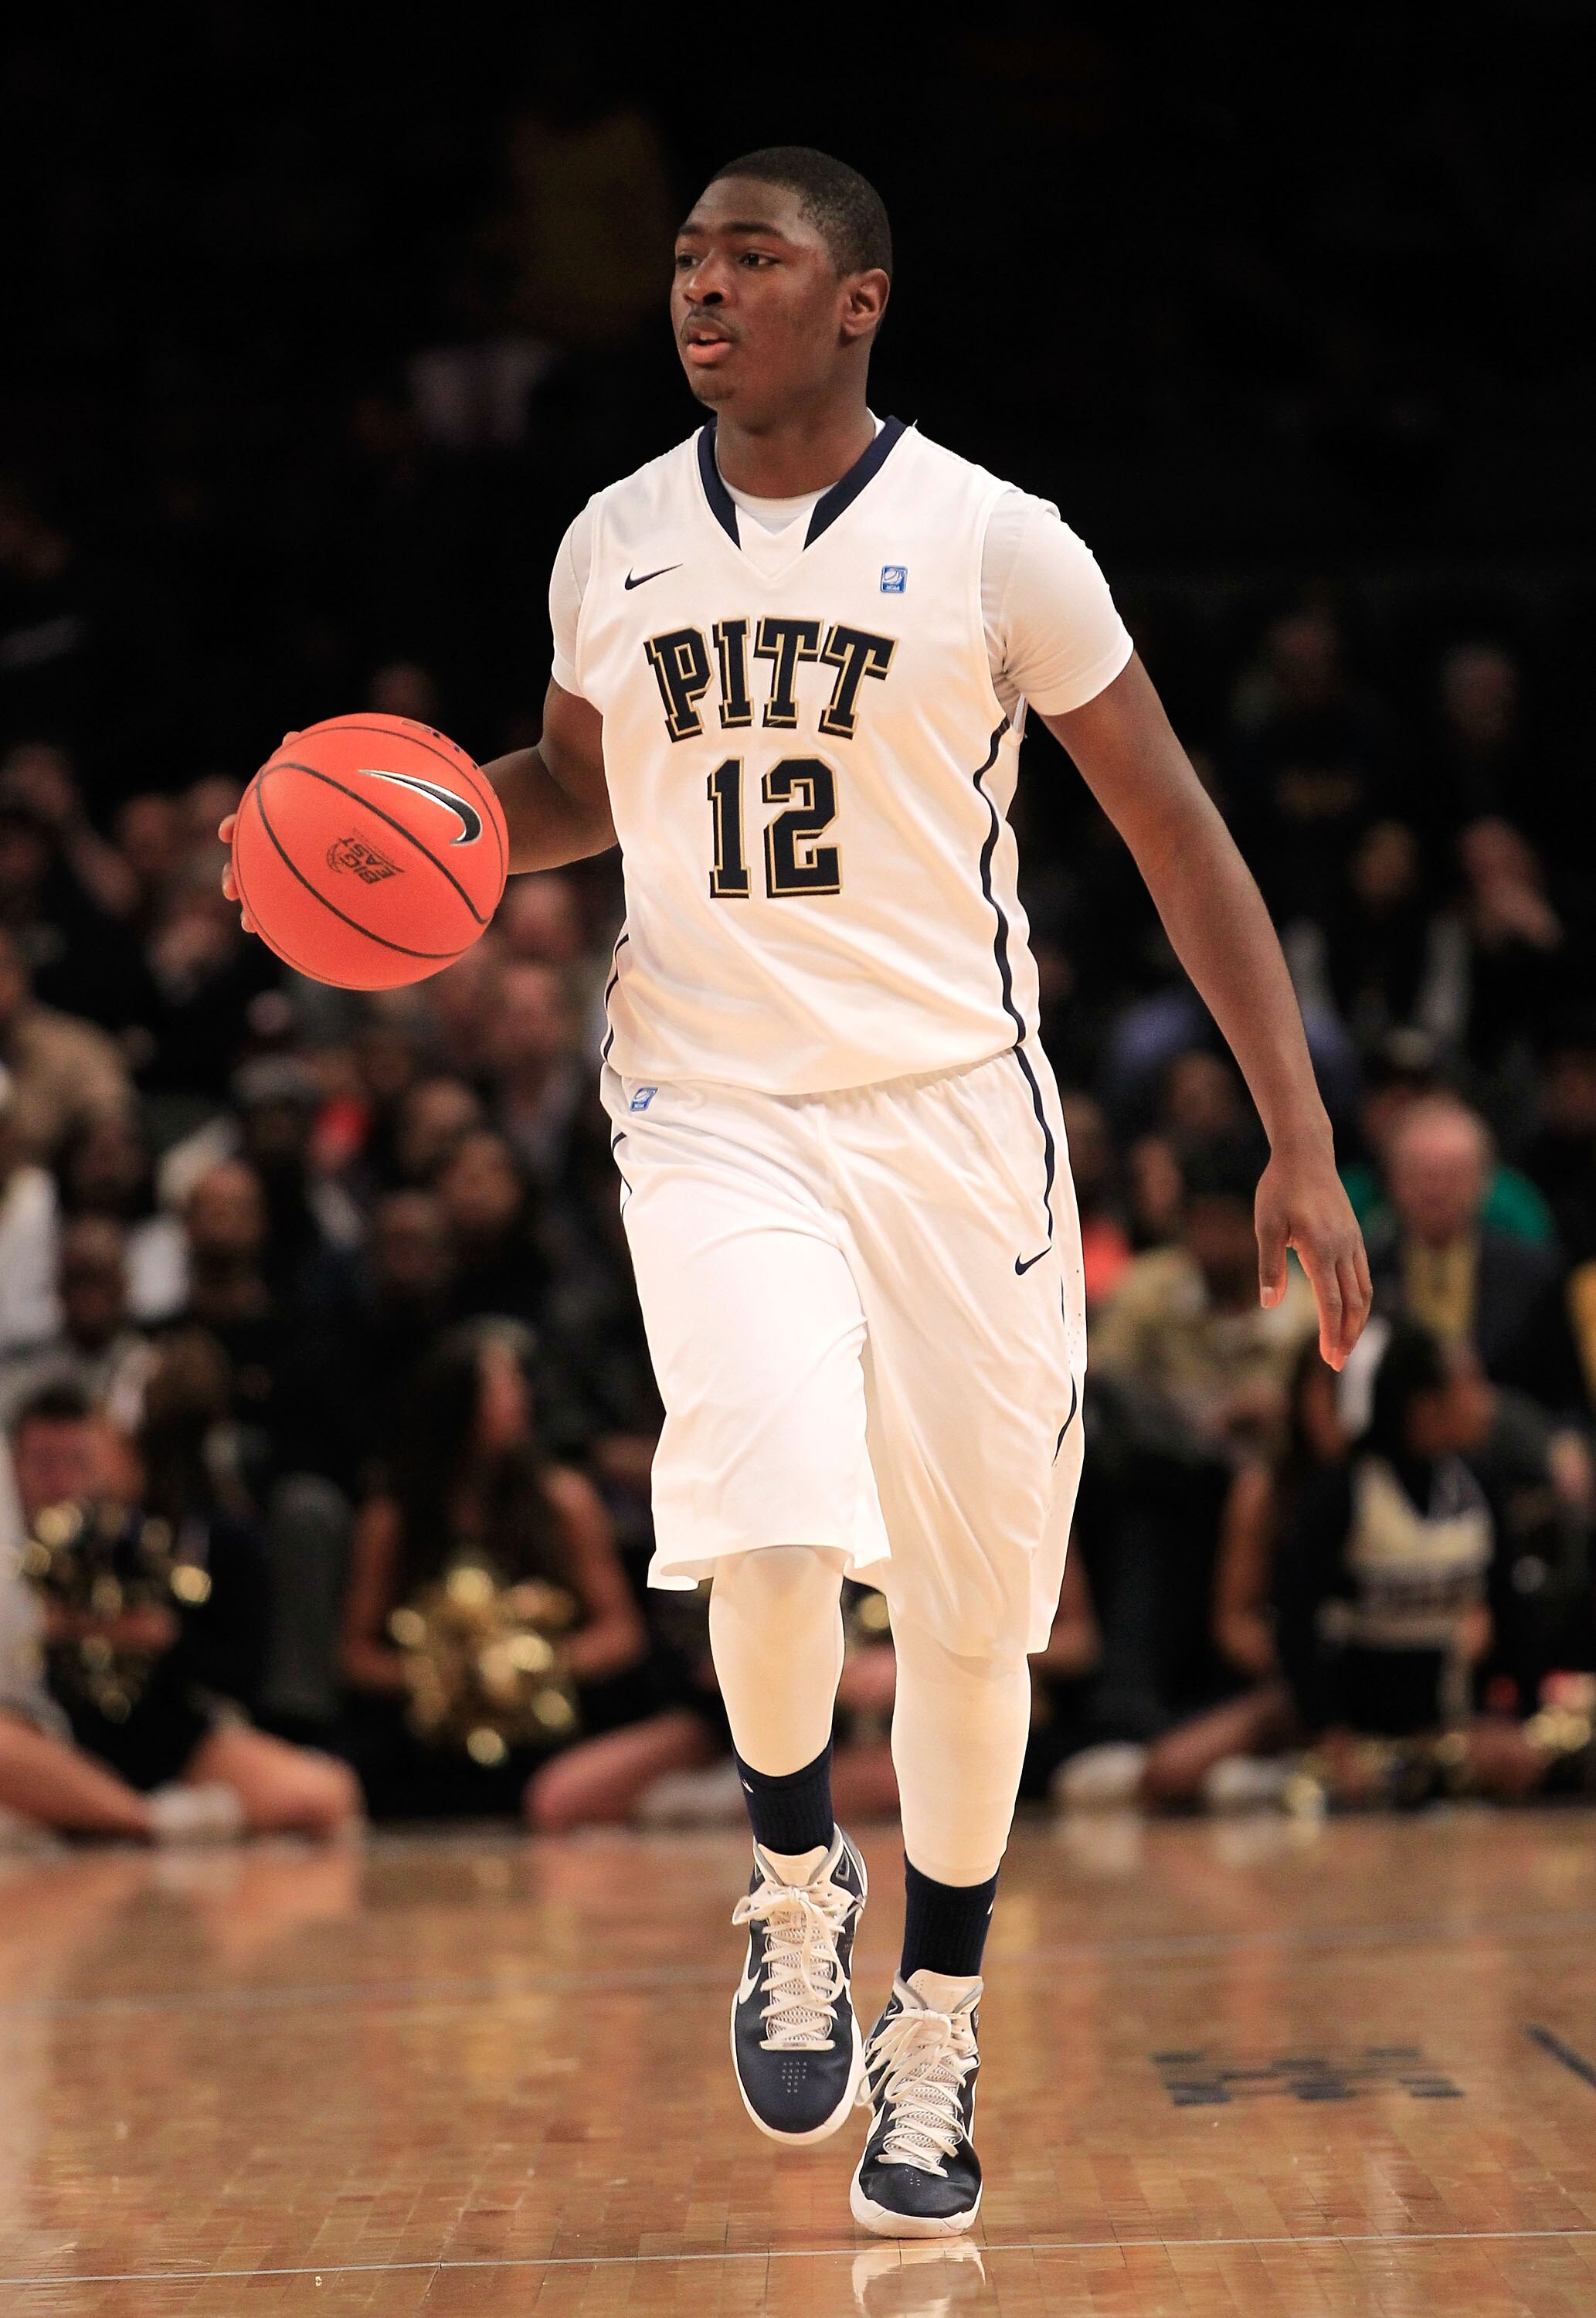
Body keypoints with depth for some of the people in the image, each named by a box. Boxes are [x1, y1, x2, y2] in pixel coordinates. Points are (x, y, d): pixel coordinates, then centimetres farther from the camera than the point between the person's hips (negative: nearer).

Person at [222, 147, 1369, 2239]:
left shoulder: (992, 543, -6)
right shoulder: (613, 545, 4)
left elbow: (1178, 837, -2)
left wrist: (1302, 1147, -6)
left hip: (952, 1116, -1)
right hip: (712, 1112, 1)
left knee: (970, 1607, 5)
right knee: (777, 1536, -22)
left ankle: (935, 2036, 25)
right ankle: (795, 1895, 8)